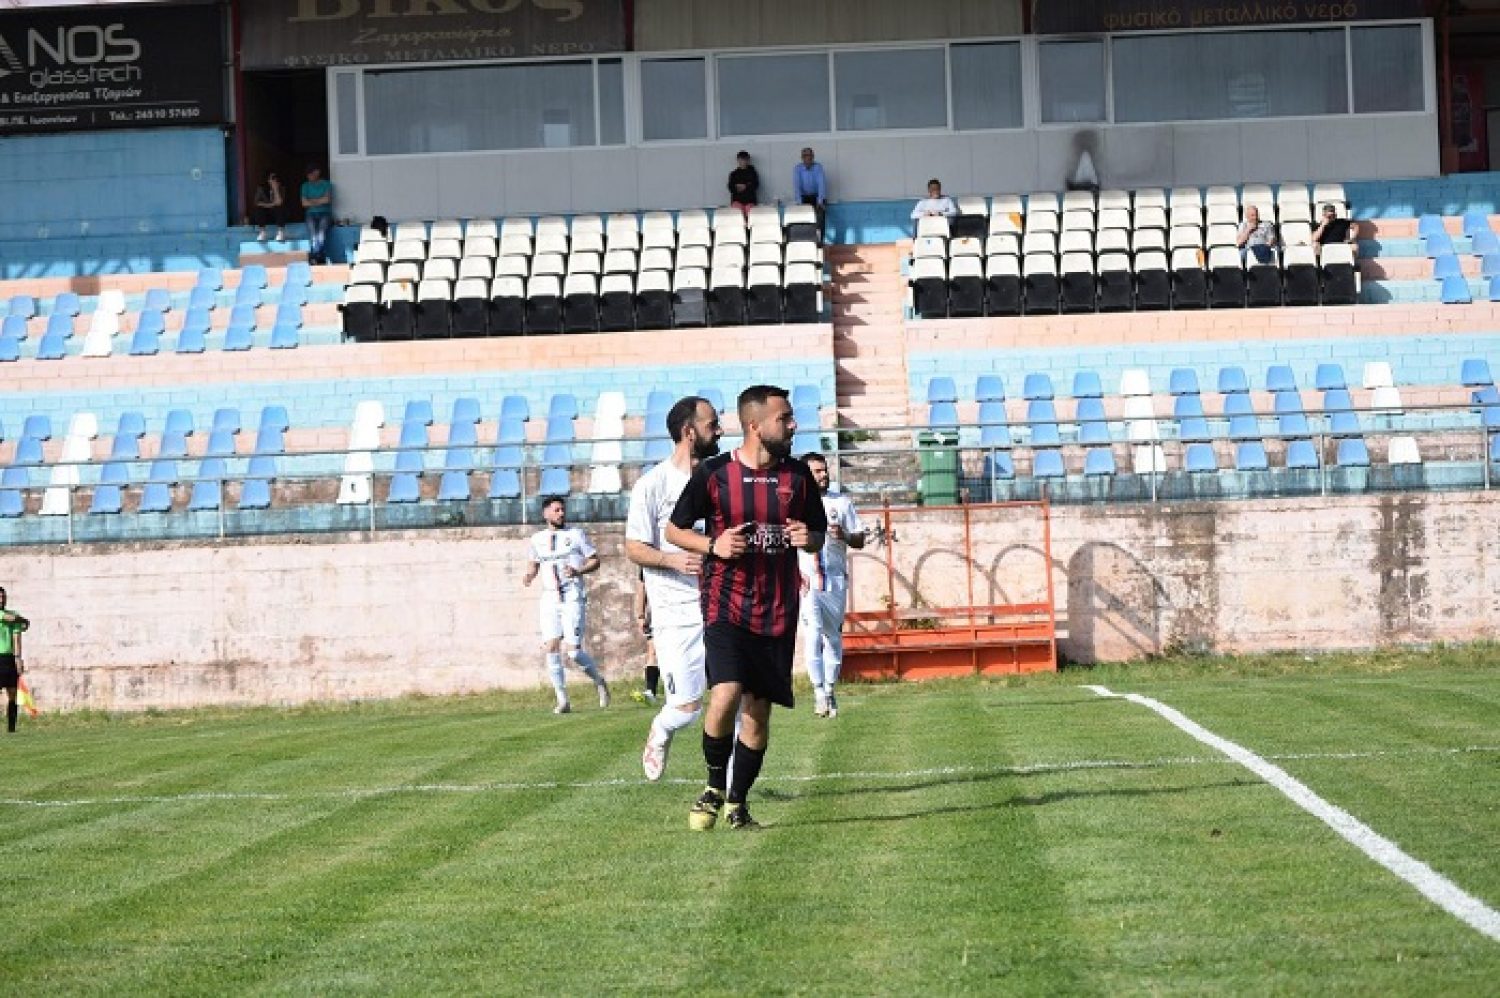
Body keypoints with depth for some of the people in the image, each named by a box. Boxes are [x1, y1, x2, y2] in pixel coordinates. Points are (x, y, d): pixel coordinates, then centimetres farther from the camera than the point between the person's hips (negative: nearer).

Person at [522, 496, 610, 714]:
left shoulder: (576, 535, 1)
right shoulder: (538, 539, 12)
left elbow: (595, 560, 3)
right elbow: (534, 564, 24)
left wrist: (579, 571, -15)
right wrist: (528, 575, 2)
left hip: (573, 599, -4)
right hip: (550, 600, 4)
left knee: (572, 652, -12)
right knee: (551, 649, -6)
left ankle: (598, 681, 16)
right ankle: (562, 700, 4)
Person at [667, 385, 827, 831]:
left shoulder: (798, 475, 5)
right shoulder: (713, 474, -5)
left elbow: (819, 536, 17)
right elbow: (674, 529, 5)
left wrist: (809, 539, -7)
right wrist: (713, 545, -14)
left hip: (777, 612, 4)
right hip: (725, 605, -4)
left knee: (758, 709, 5)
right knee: (725, 695, -21)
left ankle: (737, 803, 21)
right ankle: (714, 787, 3)